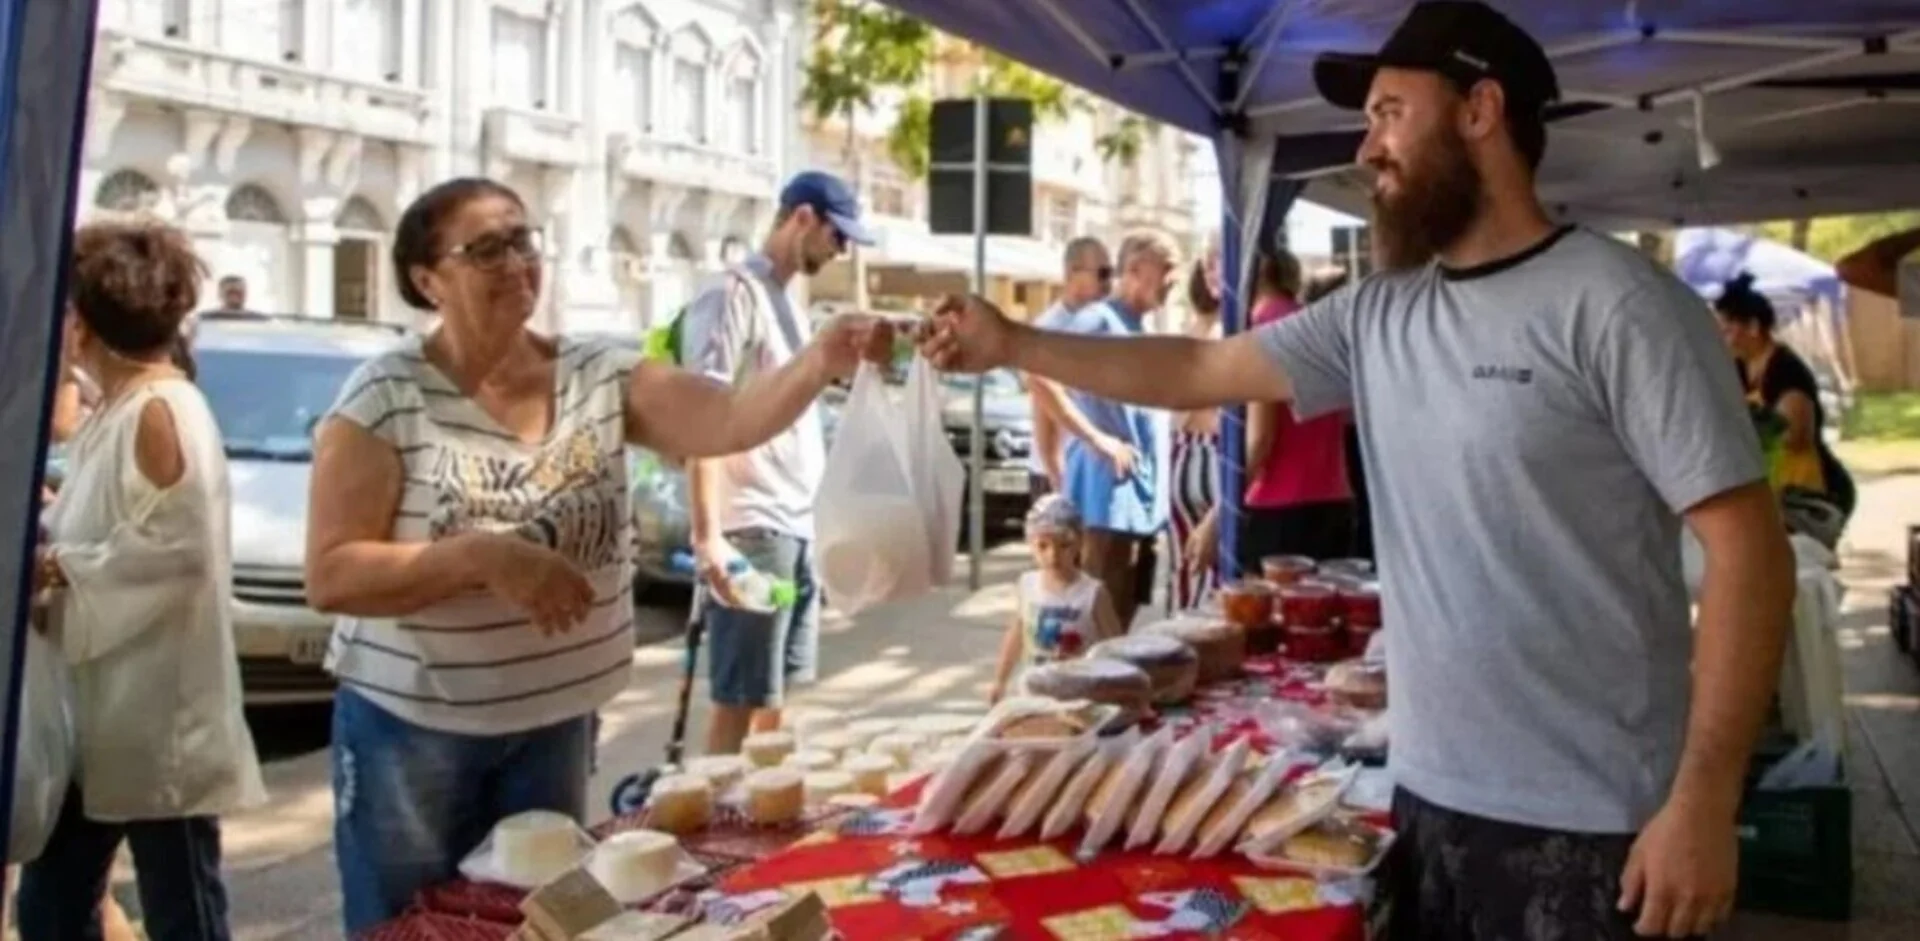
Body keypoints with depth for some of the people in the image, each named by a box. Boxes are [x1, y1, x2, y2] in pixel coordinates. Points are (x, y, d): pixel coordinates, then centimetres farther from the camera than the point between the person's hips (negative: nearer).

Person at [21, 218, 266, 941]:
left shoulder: (159, 412, -16)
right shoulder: (114, 412, 12)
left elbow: (174, 544, -24)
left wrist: (53, 566, -16)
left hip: (158, 722, -10)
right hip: (95, 718, 10)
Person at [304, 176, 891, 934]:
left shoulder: (600, 376, -1)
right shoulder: (385, 398, -12)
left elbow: (729, 420, -14)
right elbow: (331, 576, -15)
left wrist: (821, 362, -32)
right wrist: (482, 558, -26)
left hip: (556, 720, 4)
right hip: (413, 727, -3)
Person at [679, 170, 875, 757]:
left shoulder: (785, 301, 18)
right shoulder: (735, 295, -10)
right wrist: (708, 537, -25)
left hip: (796, 528, 9)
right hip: (751, 531, -9)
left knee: (777, 693, 14)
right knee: (739, 700, -4)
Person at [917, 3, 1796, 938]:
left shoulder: (1614, 304, -13)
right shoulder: (1376, 314, 6)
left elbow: (1748, 550, -16)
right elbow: (1200, 370, 14)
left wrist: (1704, 801, -19)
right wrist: (1014, 344, 11)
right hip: (1427, 799, 6)